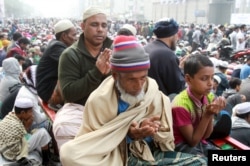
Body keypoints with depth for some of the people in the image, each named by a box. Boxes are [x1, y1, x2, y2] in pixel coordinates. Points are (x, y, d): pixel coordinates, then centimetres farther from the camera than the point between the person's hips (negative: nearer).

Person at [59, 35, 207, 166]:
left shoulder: (155, 94, -1)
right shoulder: (99, 100, -11)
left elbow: (166, 136, 5)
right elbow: (93, 143, -7)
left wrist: (152, 130, -18)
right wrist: (128, 134, -19)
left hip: (152, 152, 4)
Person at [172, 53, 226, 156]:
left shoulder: (209, 97, -5)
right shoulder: (181, 104, -23)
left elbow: (206, 135, -1)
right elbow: (192, 141, -17)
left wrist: (211, 114, -17)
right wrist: (207, 115, -24)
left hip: (201, 143, 7)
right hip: (183, 146, -6)